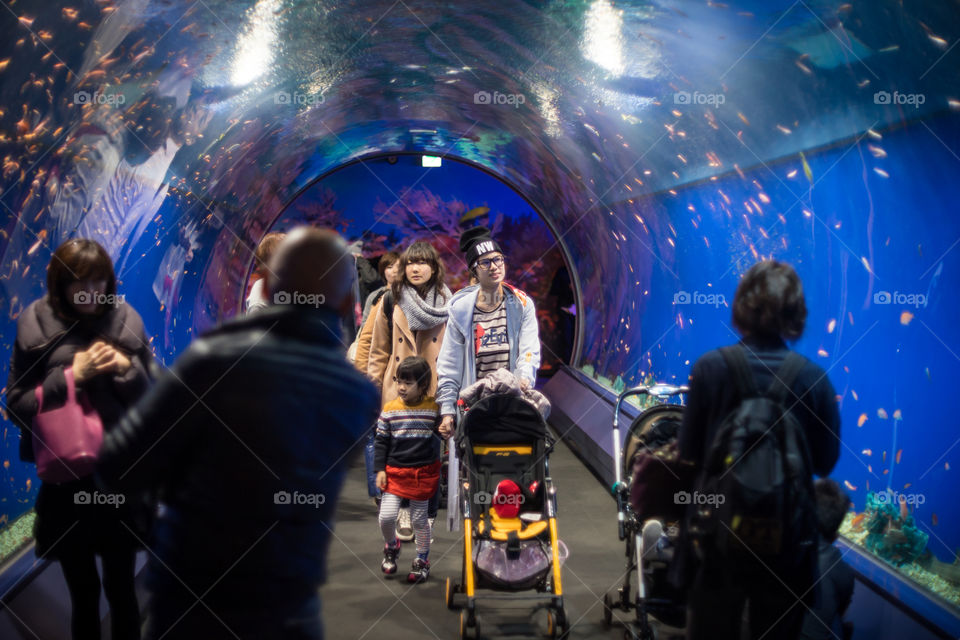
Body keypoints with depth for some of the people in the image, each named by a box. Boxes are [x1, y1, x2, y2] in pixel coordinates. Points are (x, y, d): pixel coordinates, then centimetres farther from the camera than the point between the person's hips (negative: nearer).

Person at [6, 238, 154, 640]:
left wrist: (127, 369, -15)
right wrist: (72, 376, -16)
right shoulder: (36, 326, -4)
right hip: (66, 480, 0)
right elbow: (16, 404, -4)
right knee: (83, 595, 12)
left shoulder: (126, 321, -1)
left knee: (121, 589, 10)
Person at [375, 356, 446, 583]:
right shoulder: (390, 409, -4)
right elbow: (381, 441, 2)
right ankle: (391, 546, 26)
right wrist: (380, 469, -3)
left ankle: (422, 560, 28)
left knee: (419, 519, 9)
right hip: (394, 471, 1)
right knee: (386, 516, -6)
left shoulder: (434, 407, -6)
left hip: (424, 473, -1)